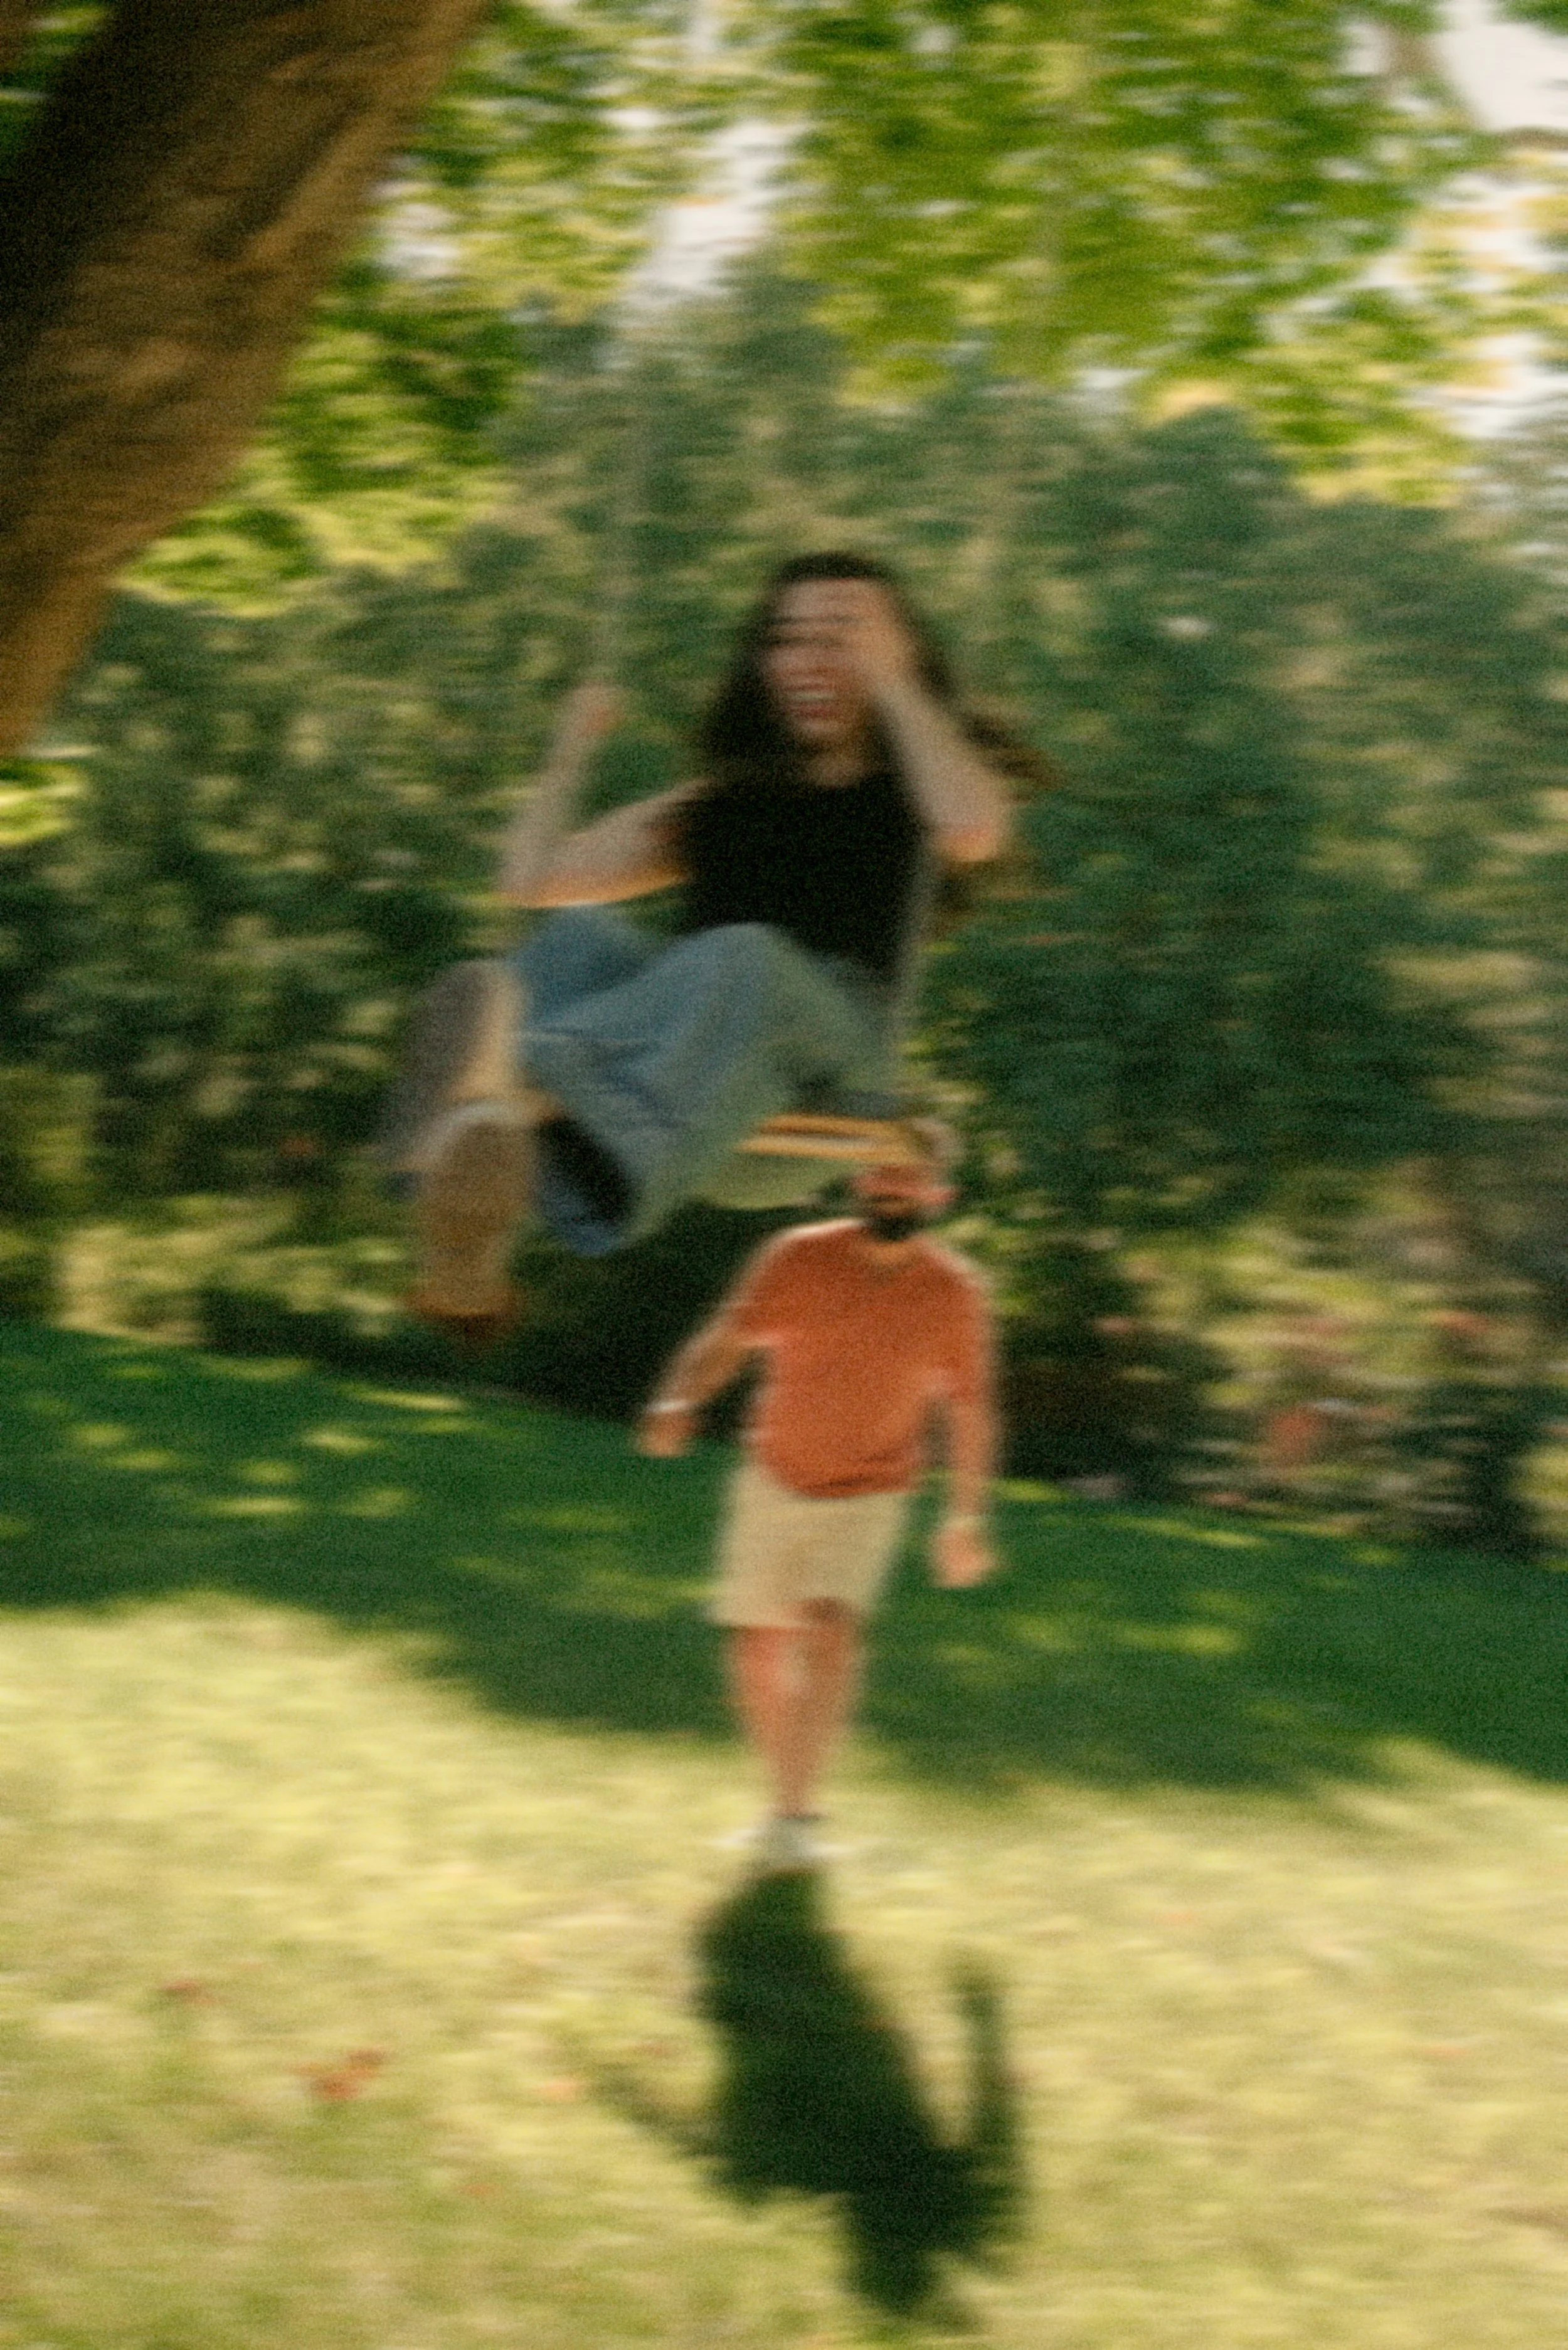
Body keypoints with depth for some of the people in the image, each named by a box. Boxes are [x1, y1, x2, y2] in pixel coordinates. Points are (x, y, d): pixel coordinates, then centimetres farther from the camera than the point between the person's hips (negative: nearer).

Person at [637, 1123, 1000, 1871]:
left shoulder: (955, 1293, -10)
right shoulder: (796, 1260, -11)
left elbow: (968, 1407, 2)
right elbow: (725, 1340, -12)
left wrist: (966, 1516, 5)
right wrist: (678, 1402, -32)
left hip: (868, 1495, -2)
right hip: (776, 1480, 2)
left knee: (831, 1632, -24)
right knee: (760, 1650, 5)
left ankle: (794, 1814, -17)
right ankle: (787, 1799, 28)